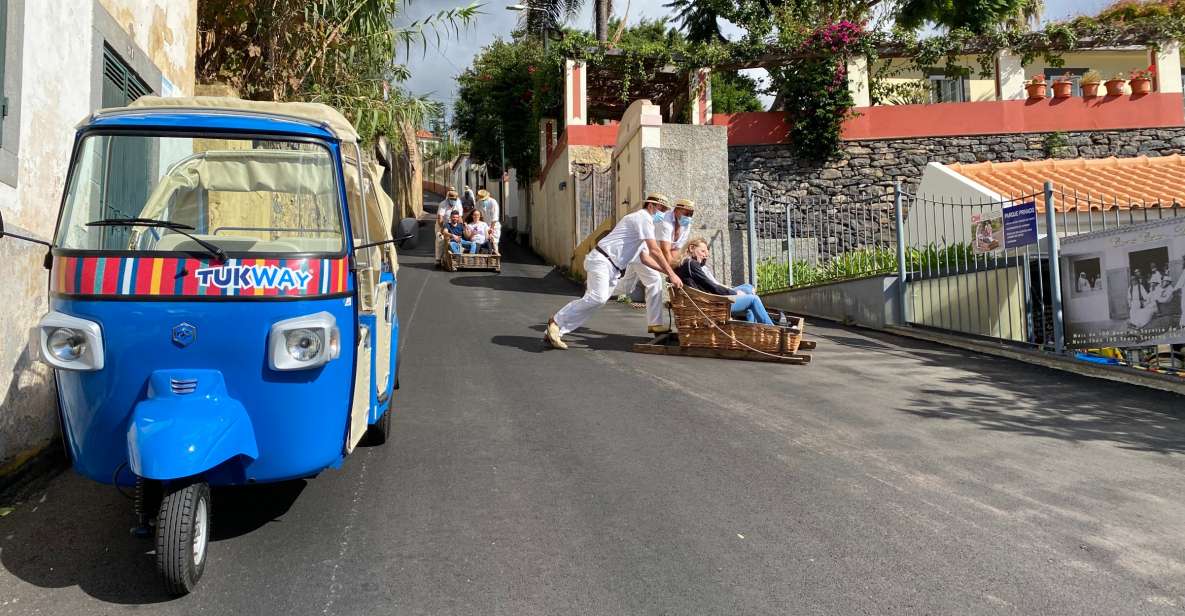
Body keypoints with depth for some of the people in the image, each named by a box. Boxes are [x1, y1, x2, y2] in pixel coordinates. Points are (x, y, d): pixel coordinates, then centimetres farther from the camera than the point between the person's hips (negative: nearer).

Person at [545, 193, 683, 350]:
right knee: (598, 297, -26)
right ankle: (556, 321, -15)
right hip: (601, 260, -10)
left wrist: (666, 272, 19)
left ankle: (554, 332, 4)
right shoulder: (643, 218, -7)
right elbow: (655, 251, -14)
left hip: (613, 269, 10)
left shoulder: (643, 222, 25)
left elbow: (646, 257, 26)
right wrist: (671, 274, -11)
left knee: (594, 300, 2)